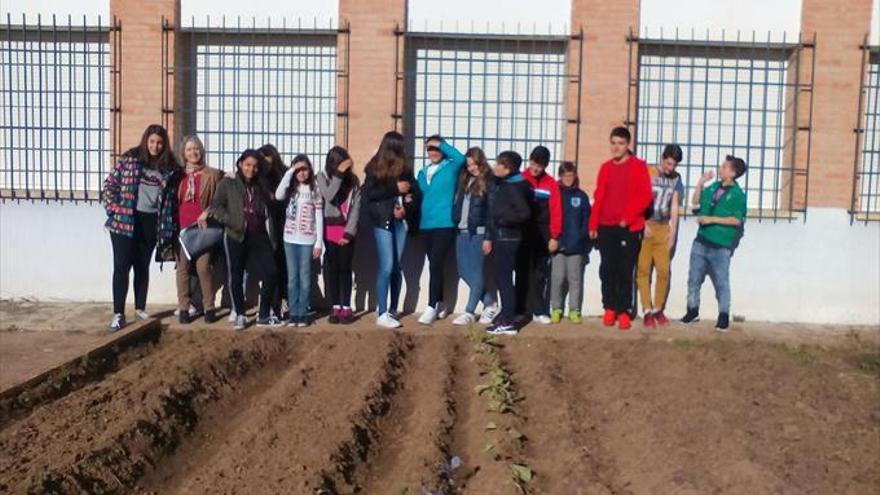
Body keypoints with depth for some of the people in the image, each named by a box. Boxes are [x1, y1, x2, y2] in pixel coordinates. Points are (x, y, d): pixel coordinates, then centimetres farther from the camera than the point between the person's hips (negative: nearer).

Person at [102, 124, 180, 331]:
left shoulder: (169, 167, 4)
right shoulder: (129, 158, -2)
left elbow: (171, 196, 8)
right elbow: (110, 184, 0)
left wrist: (168, 227, 3)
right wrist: (114, 209, -9)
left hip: (150, 222, 3)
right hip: (125, 220, -2)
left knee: (142, 266, 13)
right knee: (122, 265, -2)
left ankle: (140, 308, 25)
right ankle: (118, 313, 3)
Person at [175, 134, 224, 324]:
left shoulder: (212, 174, 5)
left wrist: (207, 212, -10)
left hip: (203, 227, -3)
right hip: (182, 227, 3)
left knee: (203, 267, -8)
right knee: (183, 267, 3)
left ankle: (209, 308, 3)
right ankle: (183, 308, 9)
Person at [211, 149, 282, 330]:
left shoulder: (261, 186, 15)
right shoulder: (228, 184, 3)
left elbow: (268, 213, 15)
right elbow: (216, 206, -4)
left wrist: (272, 239, 10)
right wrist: (231, 222, -18)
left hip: (259, 236, 3)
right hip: (236, 236, -3)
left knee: (271, 274, -4)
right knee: (236, 277, 4)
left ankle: (264, 315, 8)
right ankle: (240, 315, 17)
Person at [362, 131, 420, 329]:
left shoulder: (404, 169, 12)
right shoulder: (375, 168, -1)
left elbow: (415, 192, 8)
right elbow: (368, 194, -10)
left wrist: (406, 208, -10)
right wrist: (395, 188, -13)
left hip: (401, 222, 4)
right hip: (383, 221, -4)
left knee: (396, 267, 5)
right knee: (387, 266, -9)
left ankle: (391, 309, 16)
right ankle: (382, 314, -4)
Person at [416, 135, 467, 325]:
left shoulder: (450, 168, -1)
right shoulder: (422, 172, 15)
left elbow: (460, 157, -22)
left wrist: (441, 143, -13)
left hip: (445, 224, -6)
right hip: (426, 225, 6)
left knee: (435, 265, -12)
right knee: (434, 266, 12)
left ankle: (432, 307, -9)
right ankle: (439, 304, 24)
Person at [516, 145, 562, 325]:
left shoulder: (551, 184, 3)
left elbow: (556, 211, 0)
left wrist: (555, 236, -5)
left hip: (542, 234, 0)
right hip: (522, 232, 0)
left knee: (541, 273, 3)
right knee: (522, 272, 5)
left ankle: (540, 311, 8)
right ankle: (520, 311, 10)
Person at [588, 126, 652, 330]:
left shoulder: (638, 166, 0)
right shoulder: (605, 167, 12)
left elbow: (645, 196, -6)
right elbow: (598, 197, 13)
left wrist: (627, 218, -14)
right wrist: (593, 224, 8)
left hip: (629, 228, -3)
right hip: (606, 227, 4)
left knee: (625, 270, -1)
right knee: (607, 269, 2)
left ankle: (624, 311, 6)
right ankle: (610, 308, 13)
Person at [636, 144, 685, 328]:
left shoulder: (676, 178, 9)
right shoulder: (647, 173, -4)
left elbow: (674, 207, 9)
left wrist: (673, 232, 4)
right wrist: (643, 225, -12)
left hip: (663, 229, 3)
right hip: (644, 228, -3)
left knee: (663, 271, 0)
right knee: (643, 270, -3)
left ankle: (658, 309, 14)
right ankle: (647, 311, 2)